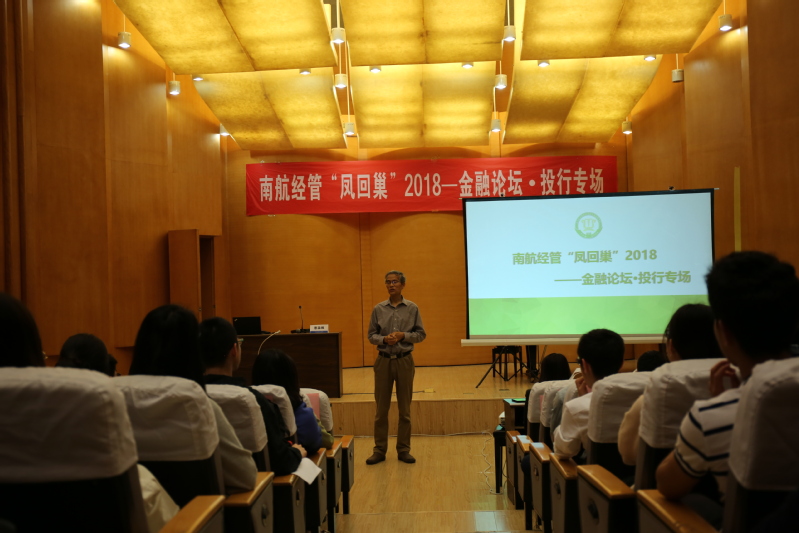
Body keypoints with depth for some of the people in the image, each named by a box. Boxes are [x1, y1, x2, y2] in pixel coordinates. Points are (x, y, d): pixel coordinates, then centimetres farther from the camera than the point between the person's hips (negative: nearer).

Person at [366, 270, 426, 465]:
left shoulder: (412, 308, 1)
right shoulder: (378, 309, 2)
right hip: (383, 361, 1)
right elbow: (371, 335, 4)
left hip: (404, 361, 0)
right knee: (381, 408, 4)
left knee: (404, 409, 6)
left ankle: (403, 450, 16)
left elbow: (421, 334, 1)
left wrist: (403, 335, -15)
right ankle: (380, 449, 14)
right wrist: (384, 339, -16)